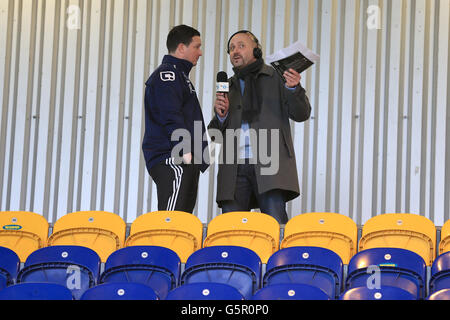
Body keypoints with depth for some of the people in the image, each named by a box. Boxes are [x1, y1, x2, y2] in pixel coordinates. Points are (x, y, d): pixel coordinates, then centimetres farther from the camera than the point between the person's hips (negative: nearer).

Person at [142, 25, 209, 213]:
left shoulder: (180, 75, 27)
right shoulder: (167, 74, -6)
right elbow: (171, 118, -18)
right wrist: (185, 151, -24)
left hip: (185, 162, 11)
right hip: (171, 159, -11)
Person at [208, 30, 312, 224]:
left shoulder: (276, 77, 12)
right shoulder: (228, 86, 23)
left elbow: (301, 114, 5)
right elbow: (215, 135, 22)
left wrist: (293, 89, -14)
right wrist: (221, 115, 0)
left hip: (270, 163, -4)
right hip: (234, 167, 4)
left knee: (275, 223, -16)